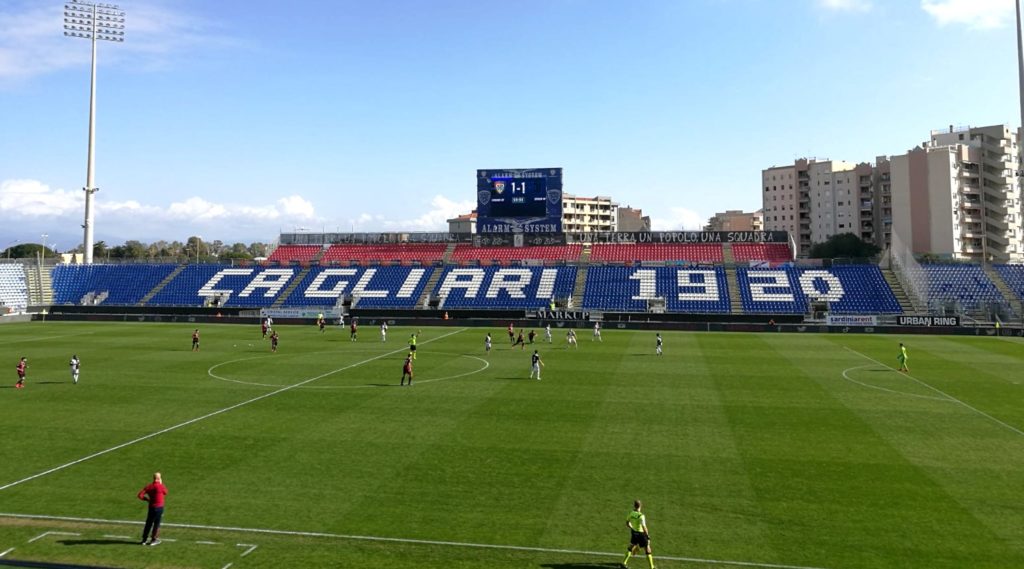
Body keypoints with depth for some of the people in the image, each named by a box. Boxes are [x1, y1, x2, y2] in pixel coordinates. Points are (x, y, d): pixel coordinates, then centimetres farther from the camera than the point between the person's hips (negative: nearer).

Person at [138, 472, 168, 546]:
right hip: (159, 507, -4)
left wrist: (146, 499, 8)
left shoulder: (149, 486, -2)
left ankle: (144, 539, 20)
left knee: (148, 523, 15)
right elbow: (165, 493, 6)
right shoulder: (161, 486, -14)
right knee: (156, 524, 5)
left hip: (151, 507, 4)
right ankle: (154, 540, 10)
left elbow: (140, 495, -6)